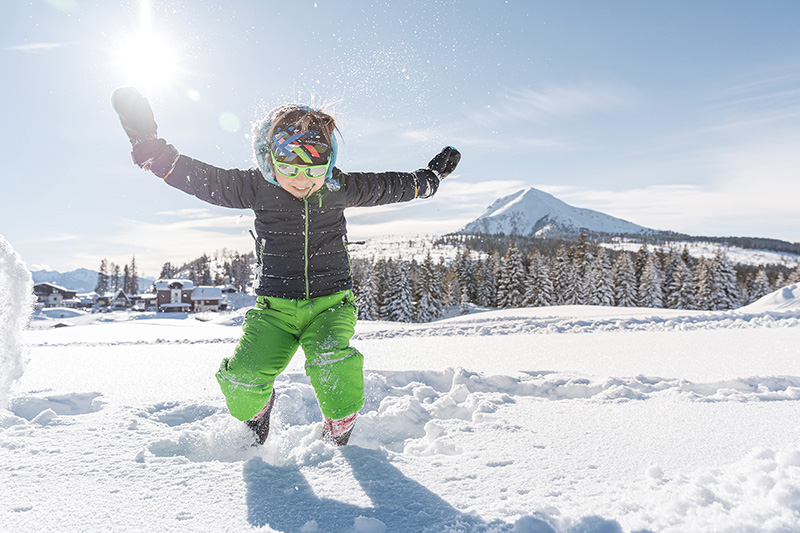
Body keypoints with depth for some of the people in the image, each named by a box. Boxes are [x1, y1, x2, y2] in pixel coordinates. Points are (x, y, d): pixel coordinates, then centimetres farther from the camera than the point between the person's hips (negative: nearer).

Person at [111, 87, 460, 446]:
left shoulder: (340, 189, -1)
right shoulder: (256, 187, -5)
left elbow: (389, 186, 15)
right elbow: (198, 177, -6)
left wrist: (431, 176, 26)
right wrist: (148, 146, -18)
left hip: (331, 301, 0)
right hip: (275, 307, 1)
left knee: (331, 360, -29)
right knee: (242, 377, -16)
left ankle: (339, 428, 3)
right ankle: (257, 407, 24)